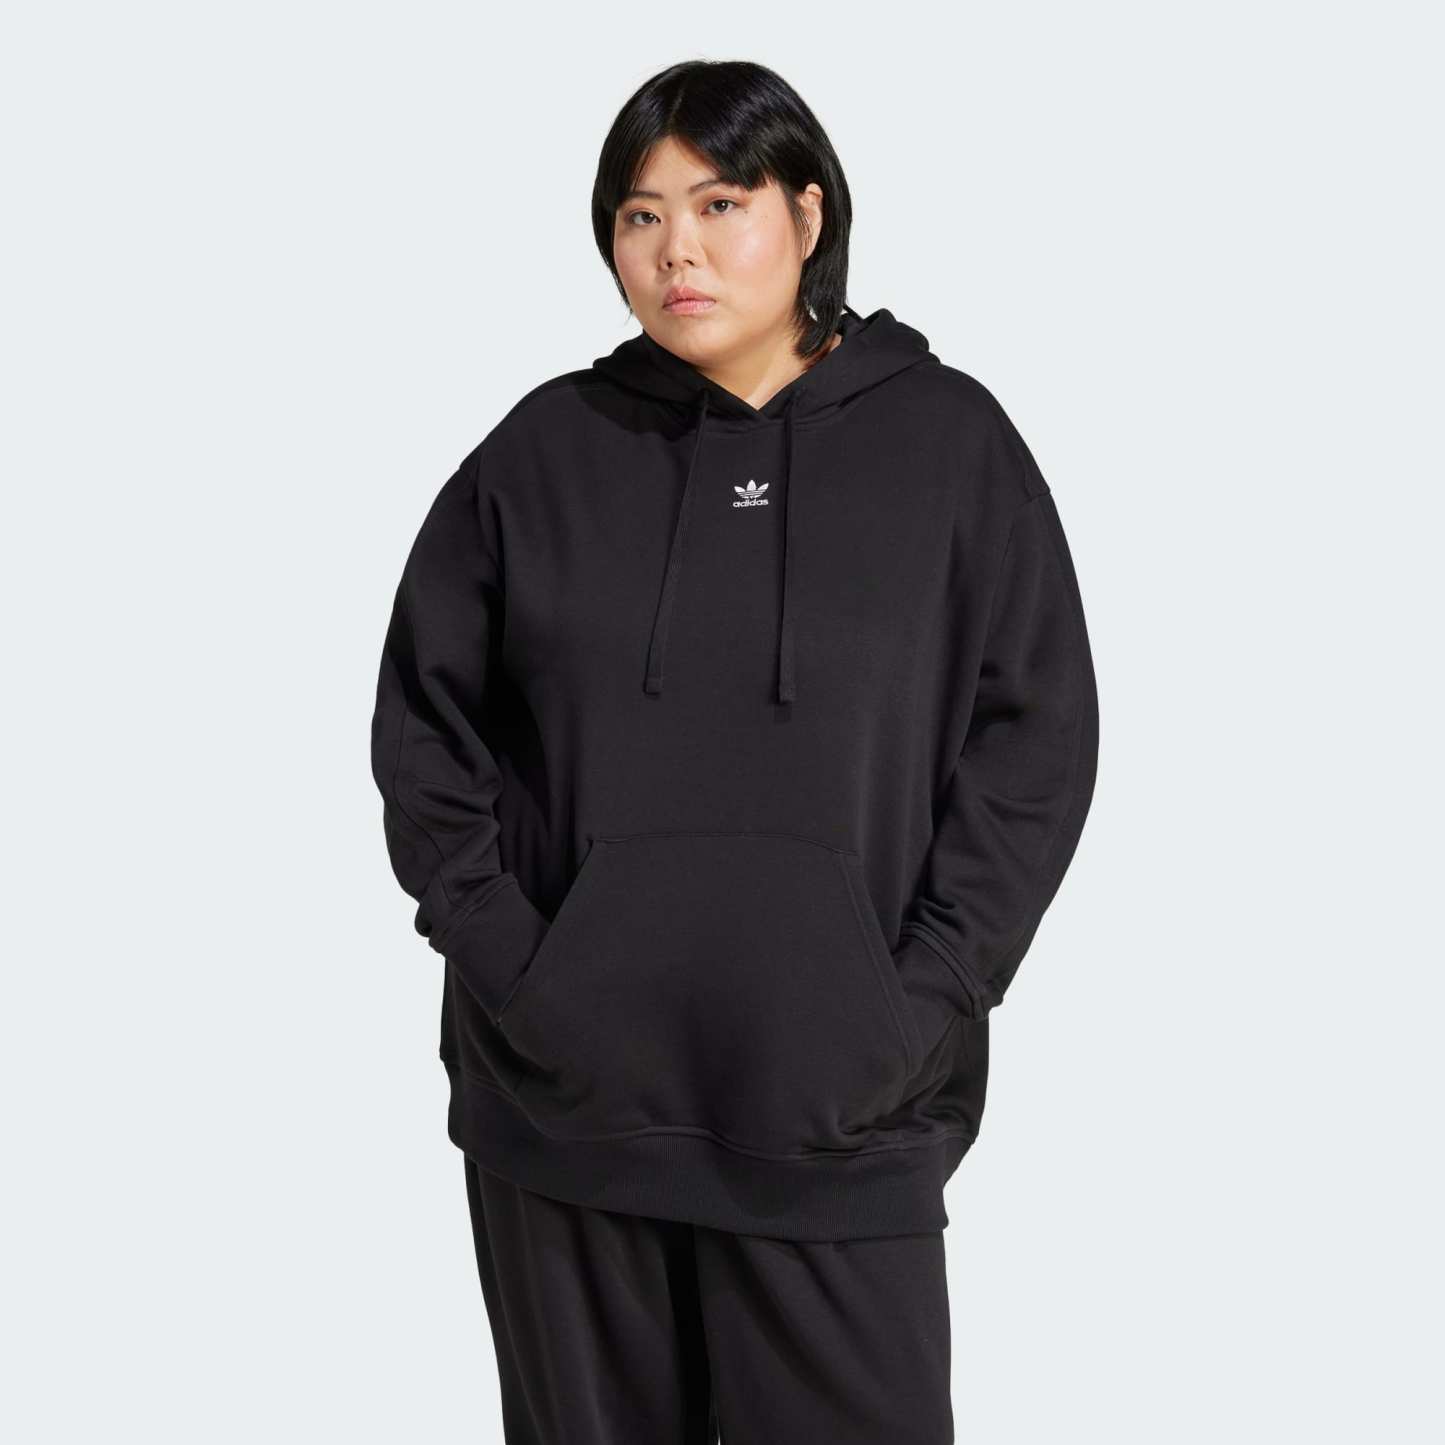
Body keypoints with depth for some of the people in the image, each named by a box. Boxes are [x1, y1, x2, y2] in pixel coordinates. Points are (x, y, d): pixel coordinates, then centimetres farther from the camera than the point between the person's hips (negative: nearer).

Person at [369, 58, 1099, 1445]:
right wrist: (499, 949, -4)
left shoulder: (949, 441, 3)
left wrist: (923, 999, -8)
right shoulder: (545, 450, 5)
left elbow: (1038, 736, 0)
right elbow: (423, 717, 8)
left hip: (839, 1122, -1)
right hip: (562, 1106, 2)